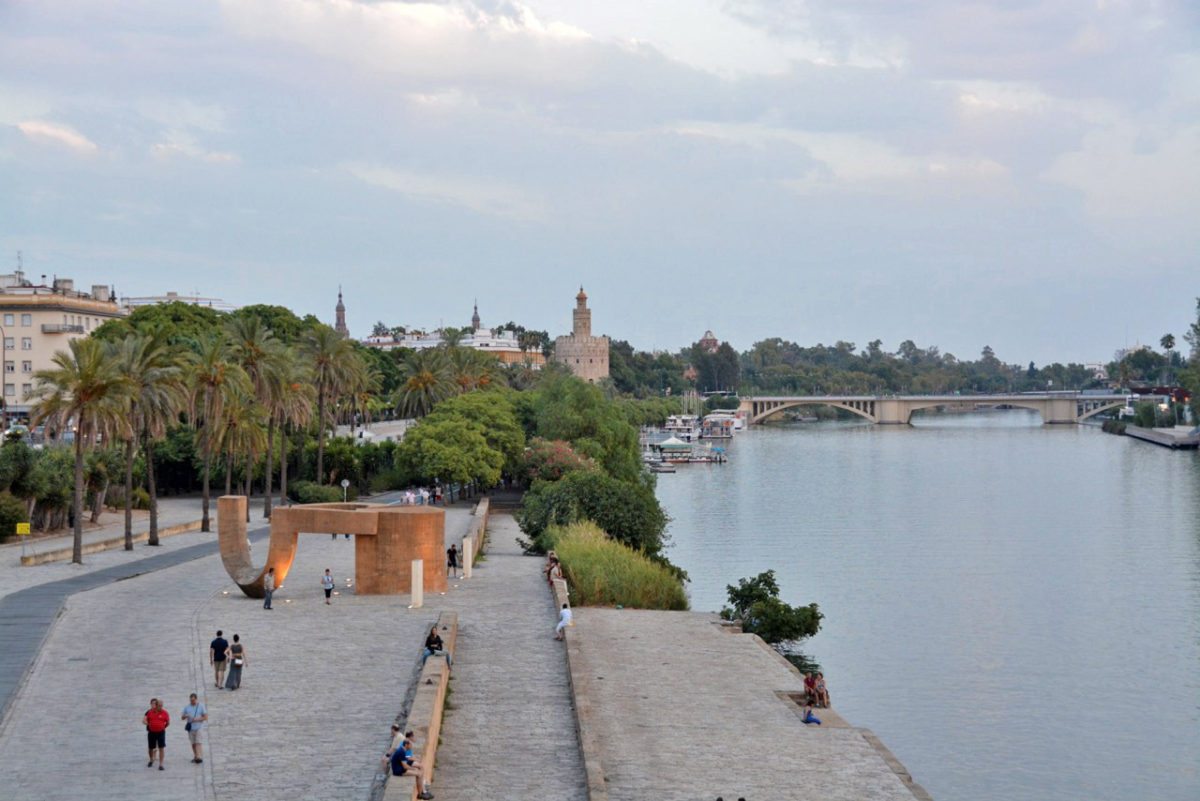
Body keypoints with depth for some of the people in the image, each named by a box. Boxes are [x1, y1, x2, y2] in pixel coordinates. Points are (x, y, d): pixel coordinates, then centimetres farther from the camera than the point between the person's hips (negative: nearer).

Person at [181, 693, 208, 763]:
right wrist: (186, 716, -10)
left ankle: (199, 757, -23)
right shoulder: (187, 707, 11)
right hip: (190, 728, 4)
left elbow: (205, 717, -1)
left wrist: (197, 719, -16)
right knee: (193, 743, 6)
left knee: (198, 742, -15)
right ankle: (195, 757, 17)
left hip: (199, 727, -4)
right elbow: (182, 717, 14)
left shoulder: (201, 706, 1)